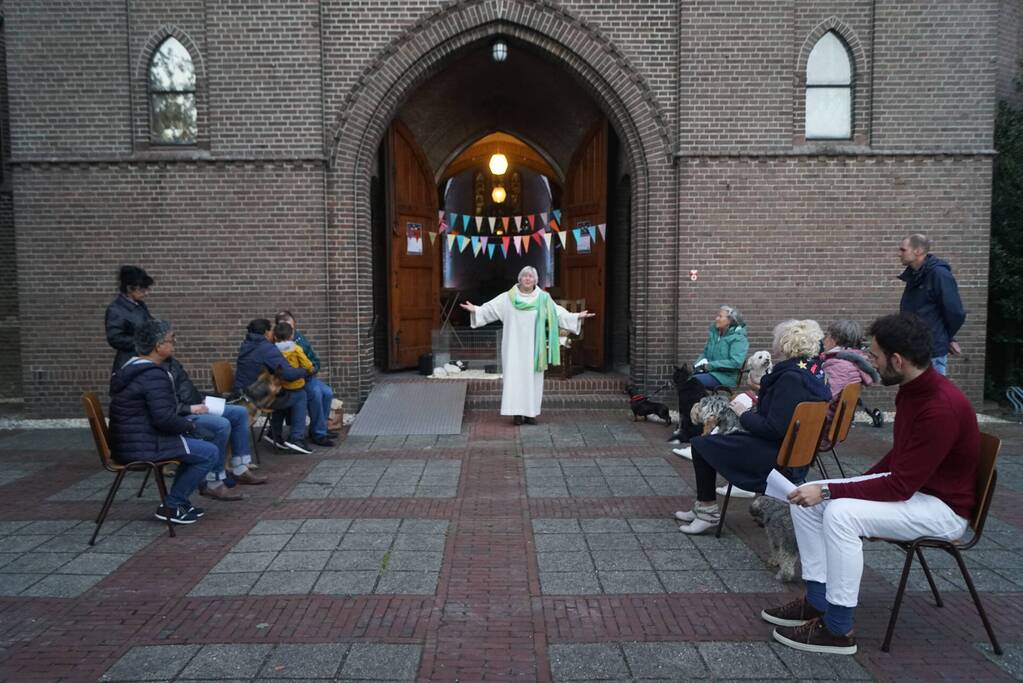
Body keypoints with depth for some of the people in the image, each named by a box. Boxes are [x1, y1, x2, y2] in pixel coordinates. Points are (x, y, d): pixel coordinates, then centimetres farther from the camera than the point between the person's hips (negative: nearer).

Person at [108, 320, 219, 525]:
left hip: (128, 442, 11)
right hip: (143, 447, -11)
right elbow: (164, 419, -26)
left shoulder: (130, 368, 14)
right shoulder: (154, 375, -20)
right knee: (210, 453, -10)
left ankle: (178, 501, 22)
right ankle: (171, 506, 1)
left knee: (196, 443, 22)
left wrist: (186, 424, 13)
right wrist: (190, 425, -7)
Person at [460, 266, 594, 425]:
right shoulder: (508, 298, 3)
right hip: (515, 345, -1)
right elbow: (489, 308, 1)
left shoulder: (543, 299, 5)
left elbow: (559, 313, 2)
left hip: (534, 346, 1)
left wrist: (577, 316, -8)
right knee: (515, 376, -4)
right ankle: (517, 413, -1)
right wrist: (475, 310, -13)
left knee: (533, 377, 2)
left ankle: (530, 412, 9)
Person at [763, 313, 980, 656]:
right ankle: (818, 601, 3)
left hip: (943, 507, -9)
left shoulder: (942, 407, -28)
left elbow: (900, 486, -27)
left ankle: (838, 629, -17)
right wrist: (857, 485, 4)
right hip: (908, 482, 9)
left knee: (841, 513, -31)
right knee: (806, 498, -4)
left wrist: (829, 490, -25)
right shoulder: (911, 390, 1)